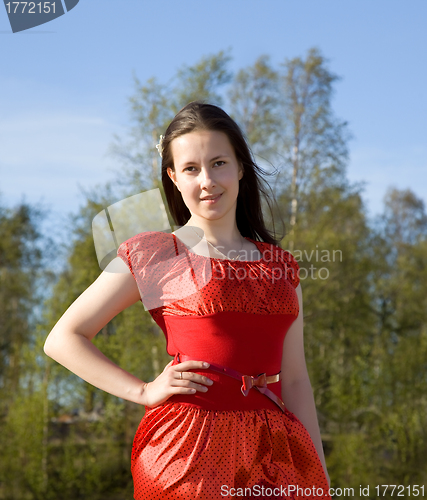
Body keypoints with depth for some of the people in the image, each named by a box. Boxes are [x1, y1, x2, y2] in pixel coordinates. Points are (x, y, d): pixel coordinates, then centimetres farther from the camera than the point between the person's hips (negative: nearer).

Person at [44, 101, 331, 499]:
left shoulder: (281, 266, 13)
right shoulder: (152, 255, 2)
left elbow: (295, 380, 14)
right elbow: (64, 339, 3)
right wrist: (144, 391, -5)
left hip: (274, 451, 4)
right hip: (191, 449, -4)